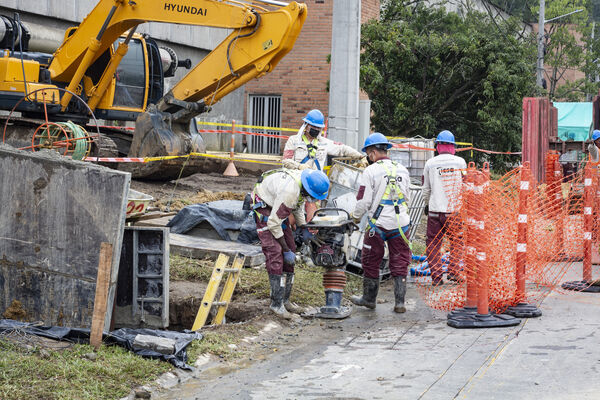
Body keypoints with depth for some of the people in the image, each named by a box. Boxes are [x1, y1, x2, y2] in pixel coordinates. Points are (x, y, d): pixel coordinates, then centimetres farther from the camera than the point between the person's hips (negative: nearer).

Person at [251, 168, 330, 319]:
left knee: (290, 250, 4)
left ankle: (285, 299, 10)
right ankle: (277, 304, -14)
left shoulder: (305, 179, -11)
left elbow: (298, 206, 10)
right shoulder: (290, 191, -37)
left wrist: (304, 230, 3)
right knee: (275, 254, -18)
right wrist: (286, 250, -22)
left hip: (277, 208, 9)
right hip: (264, 207, -9)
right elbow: (273, 223, -29)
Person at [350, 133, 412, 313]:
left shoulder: (370, 171, -9)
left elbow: (364, 201, -9)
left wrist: (356, 216, 9)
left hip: (379, 224, -4)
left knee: (371, 262, 12)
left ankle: (369, 298, 23)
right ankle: (400, 302, 6)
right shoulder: (402, 170, 8)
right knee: (400, 263, 9)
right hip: (401, 223, 4)